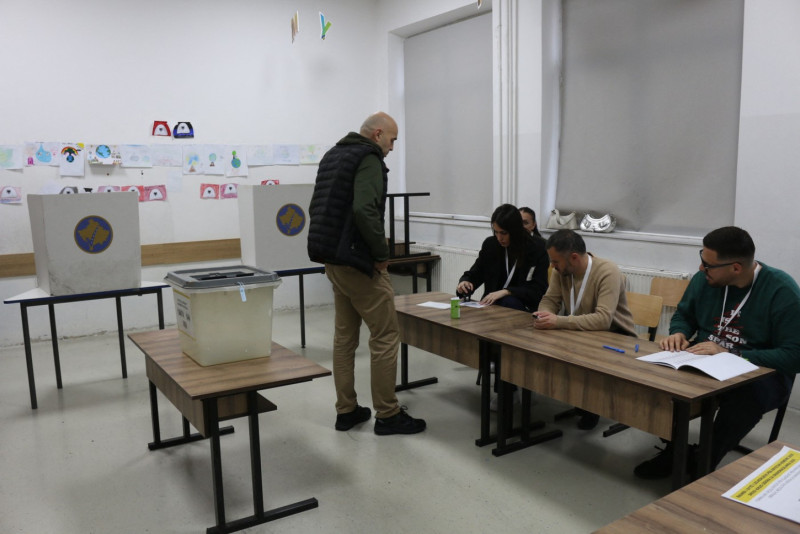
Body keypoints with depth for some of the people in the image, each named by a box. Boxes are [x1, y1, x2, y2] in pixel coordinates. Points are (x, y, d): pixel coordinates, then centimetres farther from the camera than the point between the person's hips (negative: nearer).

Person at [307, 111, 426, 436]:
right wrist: (382, 254, -15)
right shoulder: (369, 159, -12)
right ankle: (387, 415, 6)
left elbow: (316, 208, 20)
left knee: (344, 336, 13)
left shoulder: (332, 156, 17)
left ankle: (346, 411, 21)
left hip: (333, 261, 10)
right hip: (358, 263, -10)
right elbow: (364, 210, -26)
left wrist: (332, 248, 15)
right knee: (385, 336, -1)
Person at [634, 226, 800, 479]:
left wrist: (729, 354, -31)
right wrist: (679, 333, -10)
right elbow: (683, 315, 14)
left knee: (746, 395, -37)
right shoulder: (704, 279, -3)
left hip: (760, 373, -5)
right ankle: (672, 454, -4)